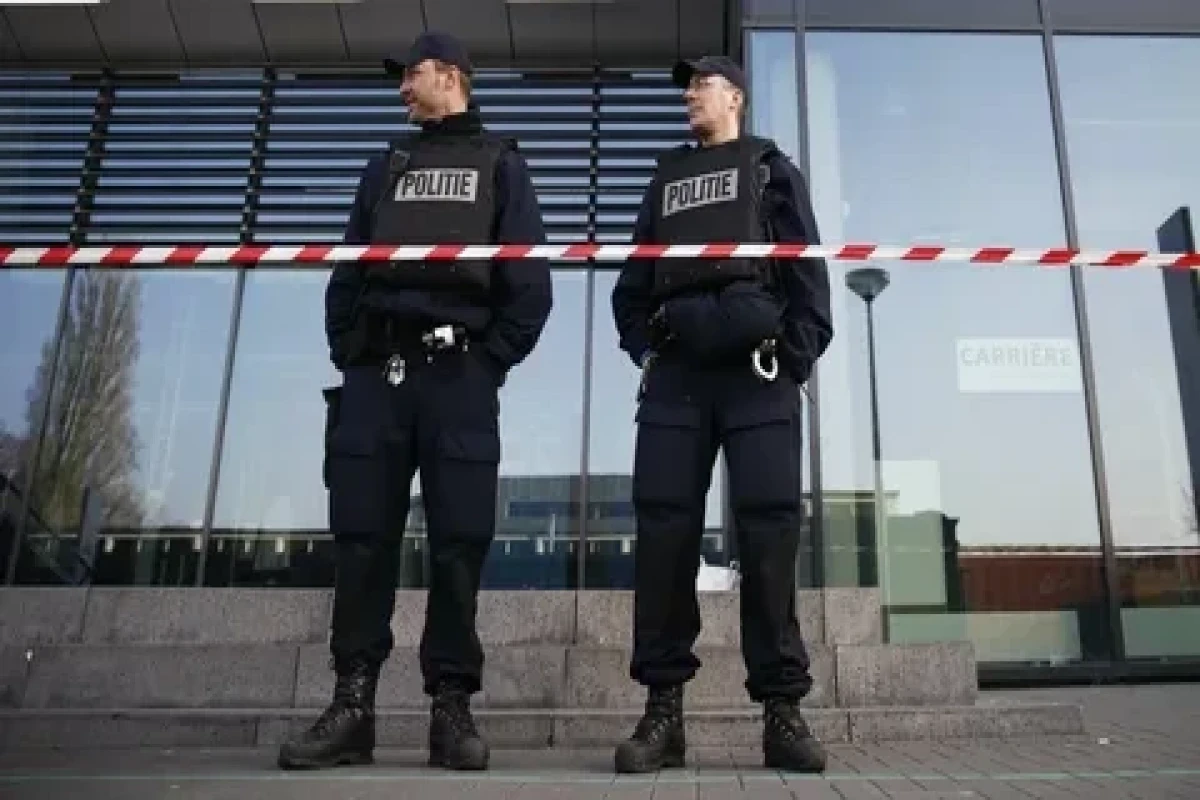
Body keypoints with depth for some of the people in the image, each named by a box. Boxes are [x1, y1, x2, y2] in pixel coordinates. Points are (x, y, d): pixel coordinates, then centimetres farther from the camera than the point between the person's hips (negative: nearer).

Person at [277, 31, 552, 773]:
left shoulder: (501, 165, 13)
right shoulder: (387, 167, 24)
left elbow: (529, 280, 2)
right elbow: (349, 271, 17)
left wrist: (492, 360, -7)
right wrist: (350, 355, 4)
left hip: (458, 374, -3)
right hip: (376, 372, 4)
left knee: (458, 543, -4)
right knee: (362, 538, -1)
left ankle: (452, 705, 3)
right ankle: (352, 704, 5)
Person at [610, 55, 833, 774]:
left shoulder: (771, 169, 19)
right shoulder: (667, 178, 28)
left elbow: (807, 265, 7)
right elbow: (635, 274, 22)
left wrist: (798, 355, -7)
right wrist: (642, 348, 6)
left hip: (758, 368, -2)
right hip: (676, 372, 3)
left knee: (770, 530, -8)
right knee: (665, 531, -6)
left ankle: (783, 708, -2)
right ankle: (664, 708, -1)